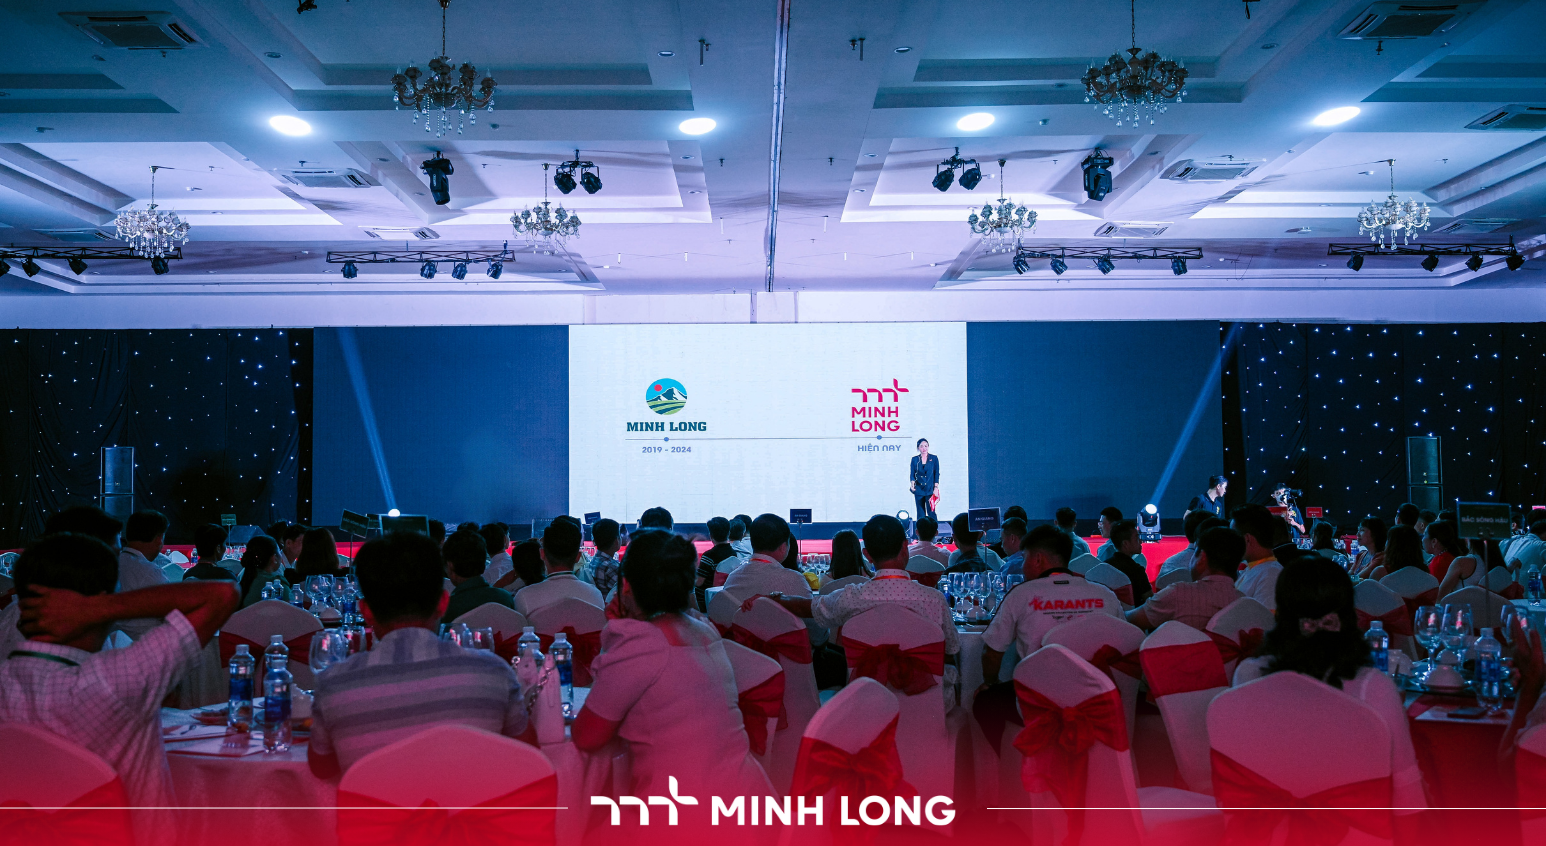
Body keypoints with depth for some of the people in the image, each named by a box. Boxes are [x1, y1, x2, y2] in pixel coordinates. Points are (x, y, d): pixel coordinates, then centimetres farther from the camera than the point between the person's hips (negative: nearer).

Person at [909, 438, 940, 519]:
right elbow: (912, 474, 6)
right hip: (919, 490, 2)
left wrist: (936, 488, -4)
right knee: (920, 514, 4)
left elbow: (937, 474, 4)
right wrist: (912, 483, -14)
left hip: (930, 490, -2)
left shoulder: (934, 458, 5)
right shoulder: (915, 459, 8)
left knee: (931, 512, -8)